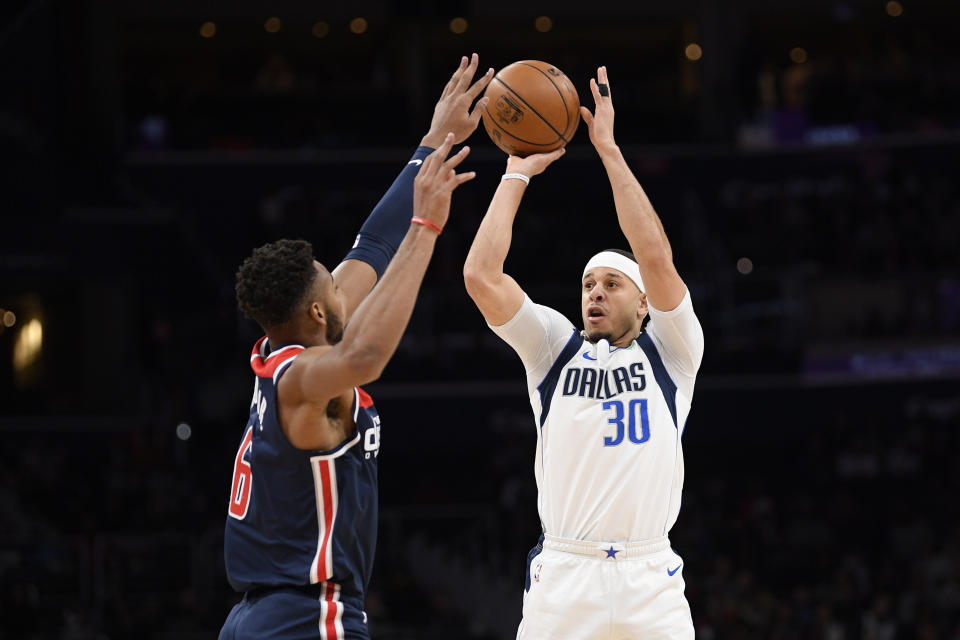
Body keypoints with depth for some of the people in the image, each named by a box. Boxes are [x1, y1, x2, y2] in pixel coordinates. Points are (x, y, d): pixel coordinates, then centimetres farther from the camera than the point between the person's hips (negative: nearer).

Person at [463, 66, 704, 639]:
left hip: (649, 582, -1)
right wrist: (517, 174, 8)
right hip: (563, 577, 1)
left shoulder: (670, 351, 11)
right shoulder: (556, 348, 15)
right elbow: (481, 275, 2)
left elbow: (657, 258, -5)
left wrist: (608, 149, -3)